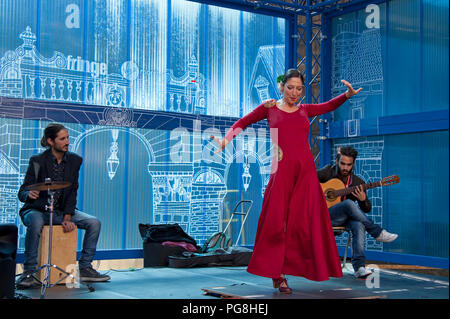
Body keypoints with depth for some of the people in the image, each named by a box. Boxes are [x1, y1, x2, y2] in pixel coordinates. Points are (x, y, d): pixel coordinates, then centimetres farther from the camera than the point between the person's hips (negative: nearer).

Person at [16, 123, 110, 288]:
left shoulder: (74, 160, 0)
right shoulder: (37, 161, -12)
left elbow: (72, 191, -2)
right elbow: (22, 192, -15)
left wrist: (67, 218, -13)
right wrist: (30, 194, -41)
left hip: (61, 210, 5)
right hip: (38, 210, -4)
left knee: (94, 223, -14)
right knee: (35, 224, -39)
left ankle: (84, 268, -3)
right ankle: (29, 272, -25)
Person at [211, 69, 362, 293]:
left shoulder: (304, 110, 17)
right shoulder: (269, 108, 10)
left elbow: (329, 106, 7)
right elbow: (242, 123, 14)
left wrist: (347, 95, -10)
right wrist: (226, 139, -1)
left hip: (306, 170, 3)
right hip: (282, 170, -3)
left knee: (304, 220, -1)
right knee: (277, 220, -7)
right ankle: (277, 273, 2)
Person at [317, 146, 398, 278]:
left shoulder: (358, 182, 6)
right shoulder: (327, 173, 0)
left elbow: (367, 209, 9)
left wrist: (363, 200, -15)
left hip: (345, 218, 3)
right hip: (324, 216, -3)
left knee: (359, 225, -35)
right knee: (349, 203, -34)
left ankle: (359, 267, -42)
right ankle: (378, 233, -25)